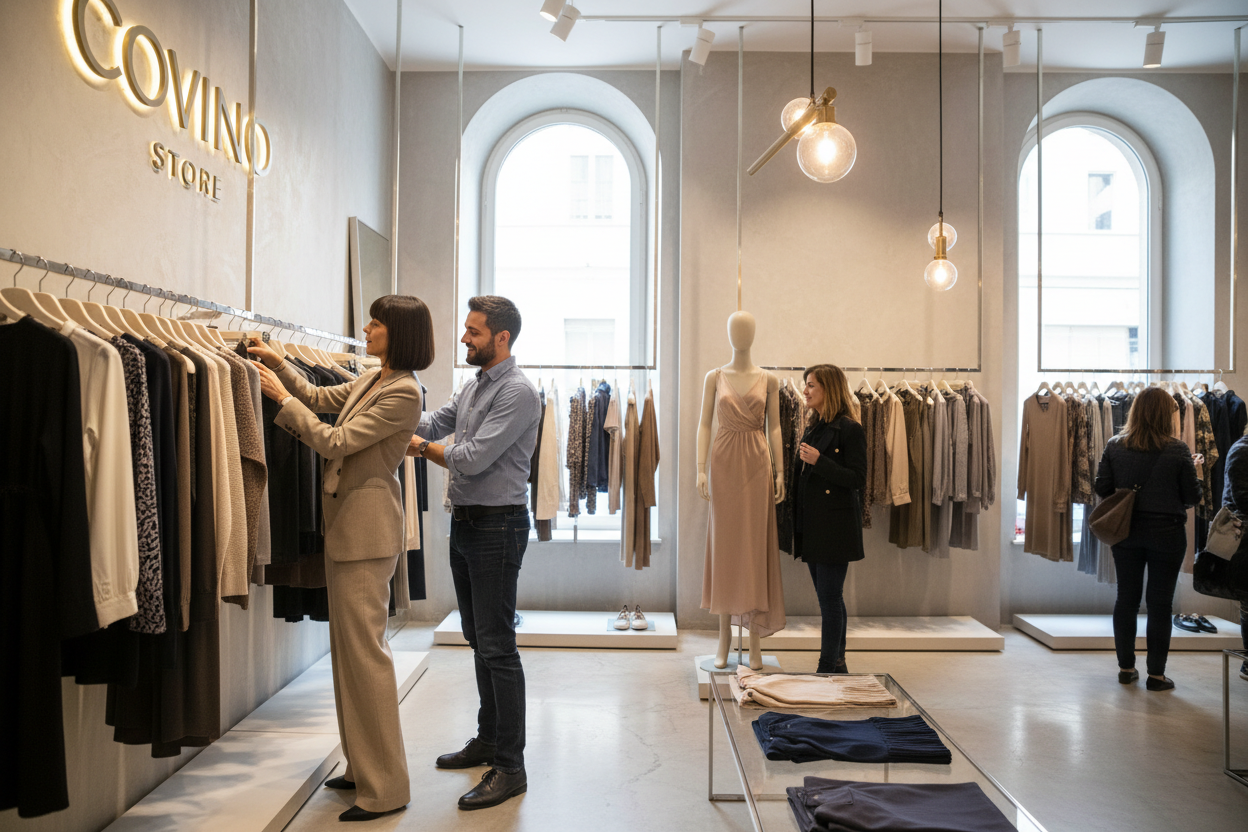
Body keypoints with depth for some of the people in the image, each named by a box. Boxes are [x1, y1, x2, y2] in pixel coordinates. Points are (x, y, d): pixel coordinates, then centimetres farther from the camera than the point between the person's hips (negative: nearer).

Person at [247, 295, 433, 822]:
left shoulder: (403, 392, -16)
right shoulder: (373, 380, 13)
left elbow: (336, 442, -17)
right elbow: (320, 398, 27)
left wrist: (282, 398, -9)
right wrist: (279, 365, 16)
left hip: (368, 527, -10)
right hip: (346, 522, 10)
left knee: (364, 648, -7)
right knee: (348, 644, 14)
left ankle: (385, 788, 4)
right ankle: (363, 765, 26)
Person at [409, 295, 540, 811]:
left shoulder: (518, 392, -16)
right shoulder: (473, 386, 14)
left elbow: (471, 458, -21)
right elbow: (431, 425, 12)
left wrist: (421, 448, -6)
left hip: (497, 526, -9)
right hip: (464, 522, 9)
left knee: (497, 646, -5)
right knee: (478, 639, 18)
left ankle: (510, 767, 4)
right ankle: (488, 739, 32)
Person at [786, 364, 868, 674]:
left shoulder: (850, 430, -11)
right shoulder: (813, 428, 15)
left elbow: (857, 479, -17)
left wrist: (819, 461, -22)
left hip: (835, 526, -8)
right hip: (811, 525, 9)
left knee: (830, 597, -4)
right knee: (828, 598, 13)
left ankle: (827, 669, 2)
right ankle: (837, 663, 22)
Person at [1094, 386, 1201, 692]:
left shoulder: (1115, 446, -5)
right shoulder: (1177, 450, -12)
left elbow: (1102, 489, -2)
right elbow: (1192, 497, -6)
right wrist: (1194, 474, 13)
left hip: (1125, 532, 3)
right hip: (1166, 532, -2)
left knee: (1126, 598, 13)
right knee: (1160, 603, 6)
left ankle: (1126, 667, 21)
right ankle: (1156, 674, 11)